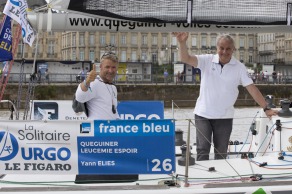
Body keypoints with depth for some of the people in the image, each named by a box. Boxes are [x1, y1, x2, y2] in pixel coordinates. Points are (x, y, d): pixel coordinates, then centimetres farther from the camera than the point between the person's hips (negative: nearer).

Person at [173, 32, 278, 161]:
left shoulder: (239, 67, -4)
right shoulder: (207, 61, -6)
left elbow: (252, 88, -6)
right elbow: (186, 59, -19)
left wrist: (266, 108, -12)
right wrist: (182, 42, -40)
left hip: (224, 116, 1)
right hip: (203, 114, -1)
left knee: (221, 153, 10)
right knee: (202, 150, -1)